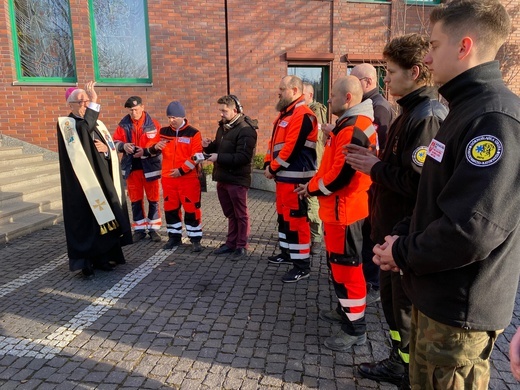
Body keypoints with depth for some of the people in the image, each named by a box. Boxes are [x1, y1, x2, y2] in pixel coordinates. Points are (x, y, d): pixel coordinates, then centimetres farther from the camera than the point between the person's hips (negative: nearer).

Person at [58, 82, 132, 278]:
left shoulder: (98, 124, 15)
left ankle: (103, 256, 20)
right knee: (85, 219, -3)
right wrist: (94, 104, -30)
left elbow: (112, 149, 12)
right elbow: (83, 128, -28)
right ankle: (84, 261, 6)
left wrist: (106, 149, -10)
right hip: (82, 182, -6)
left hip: (102, 179, 6)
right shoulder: (66, 123, -4)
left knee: (103, 215, 9)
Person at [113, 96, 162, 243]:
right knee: (135, 200, 9)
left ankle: (153, 228, 18)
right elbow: (116, 142, 4)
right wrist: (123, 146, -18)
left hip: (150, 167, -2)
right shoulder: (123, 125, 2)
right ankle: (139, 229, 21)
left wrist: (145, 151, -23)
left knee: (153, 199, 6)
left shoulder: (153, 124, -5)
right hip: (131, 168, 2)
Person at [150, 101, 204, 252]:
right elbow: (152, 151, 13)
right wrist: (155, 147, -11)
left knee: (191, 208, -1)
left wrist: (181, 170, -15)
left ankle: (195, 239, 10)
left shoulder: (193, 133, -5)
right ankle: (174, 237, 26)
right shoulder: (164, 132, 8)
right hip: (168, 178, 5)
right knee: (170, 208, 11)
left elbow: (196, 157, -10)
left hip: (188, 178, -4)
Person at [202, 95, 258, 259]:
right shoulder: (223, 126, 14)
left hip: (237, 179, -8)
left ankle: (241, 246, 15)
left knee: (240, 215, 4)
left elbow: (243, 157, -23)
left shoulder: (246, 130, -15)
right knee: (230, 214, 17)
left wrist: (218, 157, -23)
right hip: (222, 178, 8)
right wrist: (209, 146, 1)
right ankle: (231, 243, 28)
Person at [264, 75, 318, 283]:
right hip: (283, 175, 11)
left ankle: (302, 264, 2)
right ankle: (287, 252, 34)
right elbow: (274, 141, 19)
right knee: (284, 215, 19)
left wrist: (272, 167, -11)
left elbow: (291, 148, -21)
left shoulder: (302, 115, -14)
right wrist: (268, 164, 4)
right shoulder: (285, 114, 20)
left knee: (296, 218, -7)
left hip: (295, 177, -11)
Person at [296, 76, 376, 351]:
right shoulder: (348, 125, 14)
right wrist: (314, 184, 7)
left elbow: (340, 175, -26)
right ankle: (346, 310, 38)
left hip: (344, 209, -11)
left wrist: (313, 189, -9)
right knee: (338, 262, 21)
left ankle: (356, 328, 13)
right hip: (340, 206, 11)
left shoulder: (353, 130, -22)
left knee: (347, 266, -1)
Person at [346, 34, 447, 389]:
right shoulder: (412, 111, 12)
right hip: (395, 229, 10)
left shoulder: (428, 116, -20)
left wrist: (376, 168, -16)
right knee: (392, 300, 22)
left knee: (409, 310, 7)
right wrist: (373, 161, 3)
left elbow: (419, 182, -29)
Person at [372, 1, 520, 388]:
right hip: (438, 293, 9)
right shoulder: (468, 109, 11)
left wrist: (403, 254, -14)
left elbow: (470, 230, -30)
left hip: (460, 307, -9)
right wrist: (402, 237, 1)